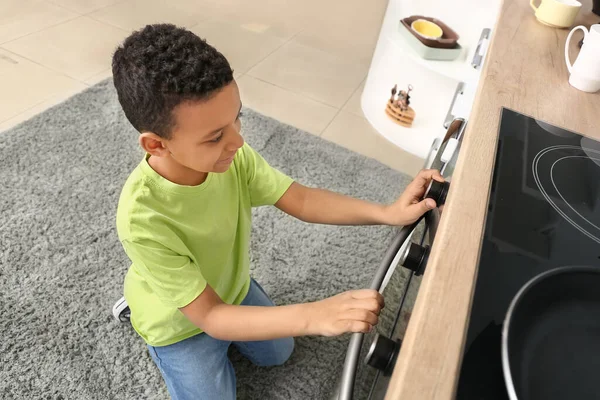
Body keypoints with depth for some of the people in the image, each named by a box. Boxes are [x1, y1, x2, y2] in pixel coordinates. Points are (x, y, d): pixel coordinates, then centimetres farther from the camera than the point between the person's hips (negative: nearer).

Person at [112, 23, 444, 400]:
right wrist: (312, 316, -46)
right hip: (182, 322, -4)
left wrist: (389, 213, -33)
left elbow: (301, 200, -20)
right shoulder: (143, 219, -42)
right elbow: (210, 316, -36)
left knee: (278, 353, 24)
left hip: (231, 287, 5)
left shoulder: (231, 154, -28)